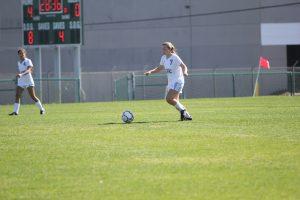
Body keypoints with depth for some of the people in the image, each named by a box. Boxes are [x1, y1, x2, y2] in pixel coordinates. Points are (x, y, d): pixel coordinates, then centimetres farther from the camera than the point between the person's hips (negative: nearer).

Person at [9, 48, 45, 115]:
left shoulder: (28, 61, -9)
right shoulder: (19, 63, 13)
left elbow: (28, 70, -24)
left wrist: (21, 74, -39)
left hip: (29, 82, -6)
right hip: (21, 82, 6)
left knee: (33, 96, -4)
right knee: (17, 96, -8)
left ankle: (41, 109, 11)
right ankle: (15, 111, -9)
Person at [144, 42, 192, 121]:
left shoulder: (174, 57, -15)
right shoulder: (164, 58, 8)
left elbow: (184, 66, -17)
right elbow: (159, 69, 19)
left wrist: (184, 72, -39)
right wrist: (150, 72, 4)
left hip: (177, 81, -9)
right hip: (171, 82, 9)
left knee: (169, 98, -20)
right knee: (175, 102, 9)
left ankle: (182, 110, -5)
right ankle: (186, 115, 16)